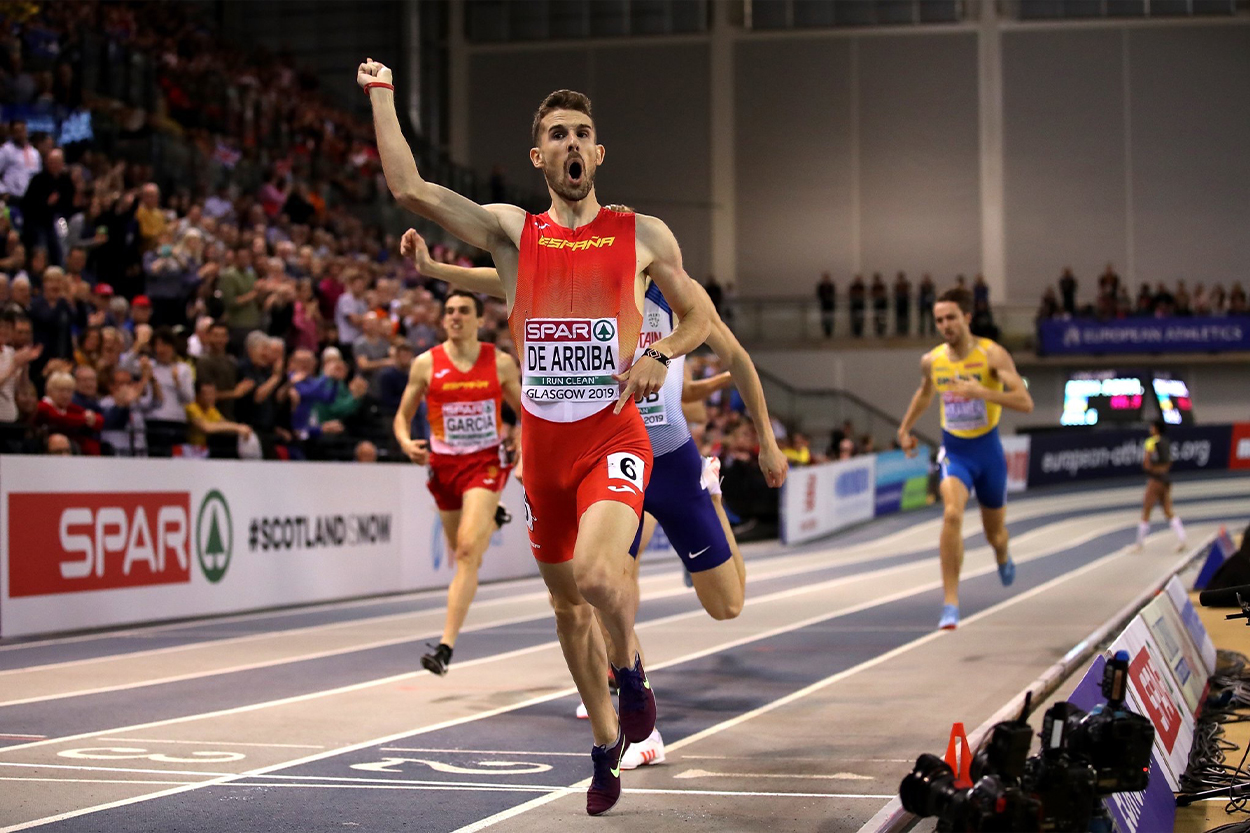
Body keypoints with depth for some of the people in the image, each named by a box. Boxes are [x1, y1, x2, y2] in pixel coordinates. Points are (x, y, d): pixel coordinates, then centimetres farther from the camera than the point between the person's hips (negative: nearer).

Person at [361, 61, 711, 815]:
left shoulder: (643, 235, 2)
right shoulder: (512, 230, 4)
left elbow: (698, 315, 13)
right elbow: (410, 188, -5)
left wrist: (660, 355, -7)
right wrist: (382, 95, -4)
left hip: (615, 436, -3)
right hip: (543, 440, 3)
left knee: (595, 568, -29)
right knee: (567, 601, 13)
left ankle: (630, 666, 3)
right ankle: (607, 742, 33)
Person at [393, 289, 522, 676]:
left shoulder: (501, 363, 0)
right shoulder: (426, 364, 0)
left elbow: (527, 413, 12)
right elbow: (403, 415, 8)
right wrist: (406, 442, -14)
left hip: (486, 462, -3)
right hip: (444, 465, 3)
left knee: (467, 550, -19)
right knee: (462, 554, 15)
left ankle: (446, 646, -24)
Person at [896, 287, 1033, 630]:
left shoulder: (992, 355, -15)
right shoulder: (931, 360, -3)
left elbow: (1025, 402, -24)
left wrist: (981, 391, -35)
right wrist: (905, 428, 25)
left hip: (988, 450, -1)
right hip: (954, 451, 1)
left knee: (995, 533, 15)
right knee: (952, 514, -27)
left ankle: (1003, 558, 56)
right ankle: (951, 604, -25)